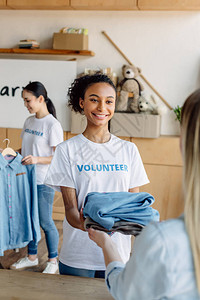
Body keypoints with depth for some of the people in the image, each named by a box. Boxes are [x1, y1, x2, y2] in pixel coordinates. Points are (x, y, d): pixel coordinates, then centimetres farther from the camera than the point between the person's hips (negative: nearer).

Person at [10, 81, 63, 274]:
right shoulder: (29, 121, 9)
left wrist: (37, 159, -27)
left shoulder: (53, 125, -14)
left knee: (45, 222, 3)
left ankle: (53, 261, 21)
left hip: (43, 182, -7)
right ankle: (32, 257, 33)